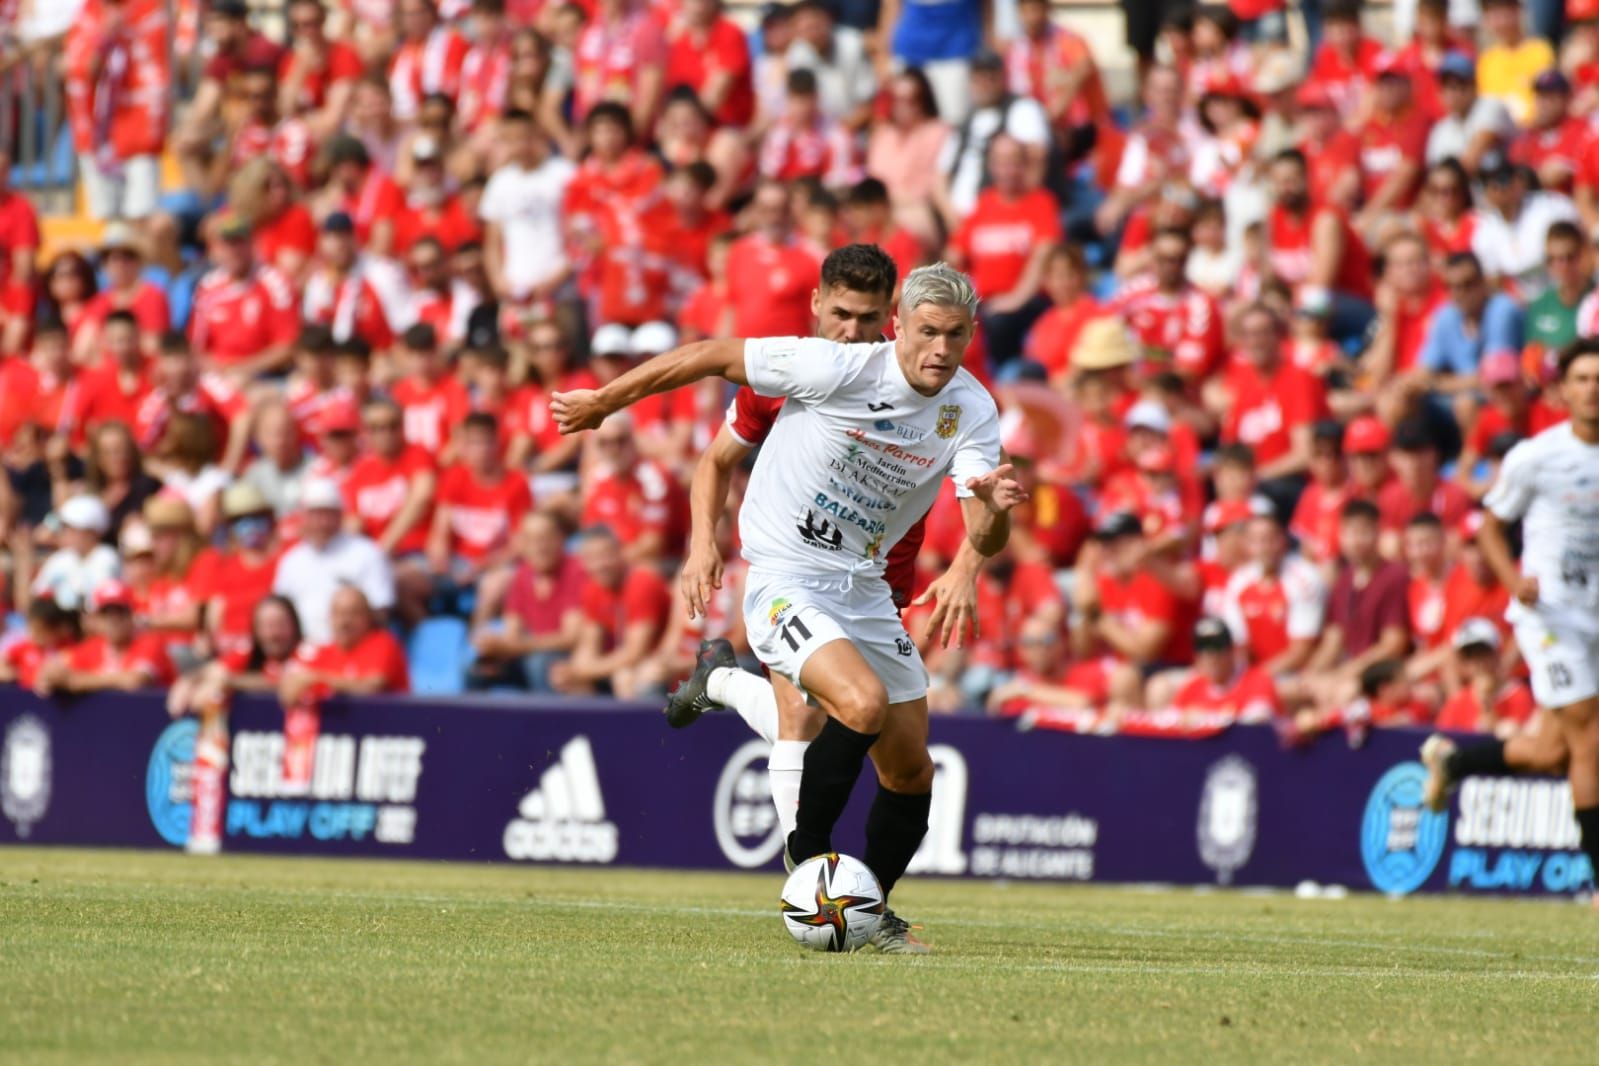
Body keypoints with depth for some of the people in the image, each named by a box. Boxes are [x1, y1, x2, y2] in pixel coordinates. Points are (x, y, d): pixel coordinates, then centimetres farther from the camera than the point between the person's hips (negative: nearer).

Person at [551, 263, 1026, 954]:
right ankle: (808, 855, -10)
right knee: (863, 703, -30)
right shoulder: (839, 369, -19)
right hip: (784, 579, -6)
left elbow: (985, 542, -12)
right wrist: (603, 403, -2)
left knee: (910, 771, 6)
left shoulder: (972, 411, -5)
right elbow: (714, 356, -10)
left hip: (862, 586, 6)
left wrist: (995, 507, -36)